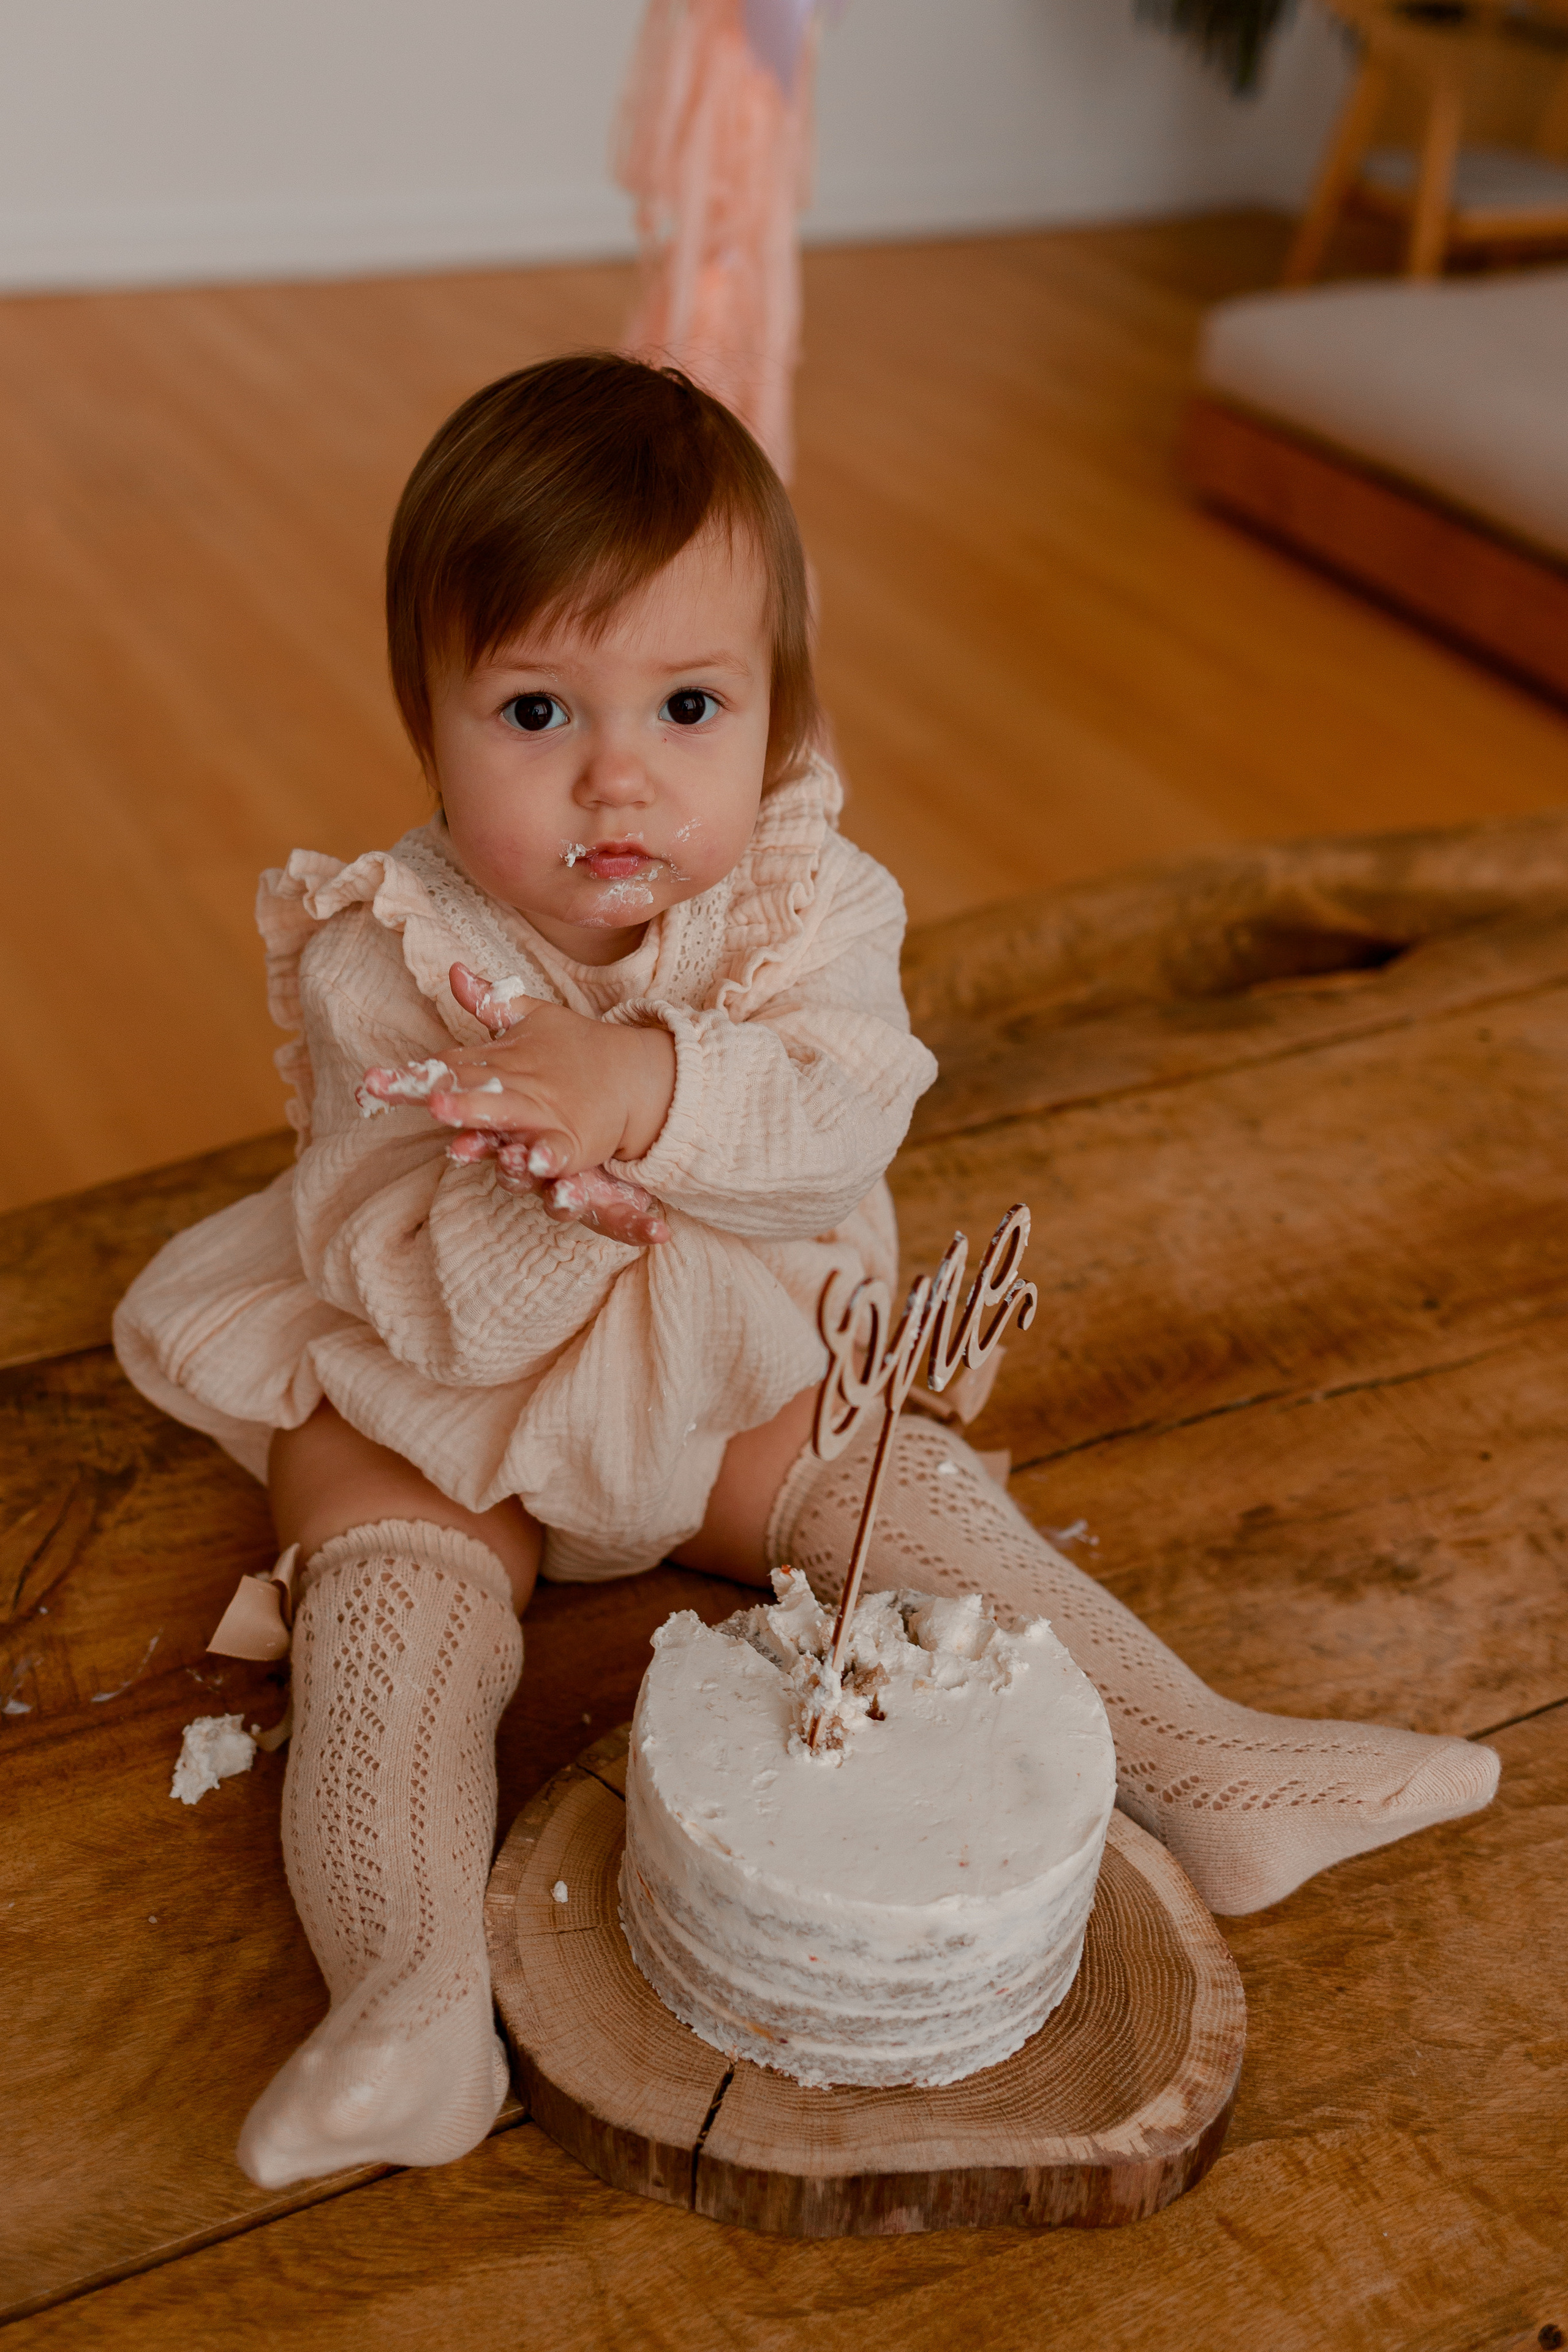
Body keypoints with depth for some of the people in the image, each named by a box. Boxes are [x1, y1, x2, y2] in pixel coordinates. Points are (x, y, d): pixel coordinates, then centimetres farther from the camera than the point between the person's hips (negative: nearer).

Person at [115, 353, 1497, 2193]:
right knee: (392, 1585, -22)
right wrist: (545, 1211, -46)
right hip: (431, 1400, -1)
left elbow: (848, 1114, -33)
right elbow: (414, 1300, -24)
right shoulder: (384, 961, -23)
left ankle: (1209, 1770, -1)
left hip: (733, 1372, 2)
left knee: (916, 1495, -8)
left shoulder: (807, 904, -16)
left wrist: (647, 1087, -51)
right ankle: (412, 1995, -28)